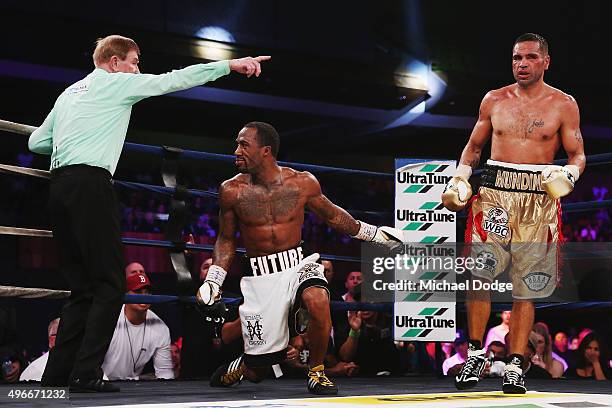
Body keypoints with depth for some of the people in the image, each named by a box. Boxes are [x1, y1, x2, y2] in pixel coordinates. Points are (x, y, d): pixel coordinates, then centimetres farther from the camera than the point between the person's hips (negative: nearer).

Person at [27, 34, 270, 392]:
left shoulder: (69, 93, 25)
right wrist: (230, 65, 3)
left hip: (60, 187, 8)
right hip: (90, 183, -8)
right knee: (110, 285, -8)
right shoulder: (116, 83, 5)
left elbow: (36, 142, 24)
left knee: (83, 288, 10)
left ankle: (58, 373, 6)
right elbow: (173, 80, 1)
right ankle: (86, 373, -16)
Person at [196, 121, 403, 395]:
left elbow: (331, 215, 14)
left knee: (318, 300, -36)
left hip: (298, 264, 0)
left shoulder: (302, 183, -4)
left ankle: (317, 373, -11)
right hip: (259, 276, 0)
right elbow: (226, 240, 9)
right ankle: (235, 369, 38)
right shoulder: (231, 191, -4)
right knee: (257, 371, -1)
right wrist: (213, 280, -3)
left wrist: (374, 233, 17)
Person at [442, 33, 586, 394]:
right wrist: (460, 177, 6)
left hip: (539, 199, -1)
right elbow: (474, 146, 21)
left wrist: (568, 175, -13)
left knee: (526, 287, 0)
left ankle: (516, 365, 6)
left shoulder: (563, 104, 6)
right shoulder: (494, 100, 12)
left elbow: (578, 154, 8)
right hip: (495, 192, 1)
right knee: (479, 274, -14)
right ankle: (477, 353, 0)